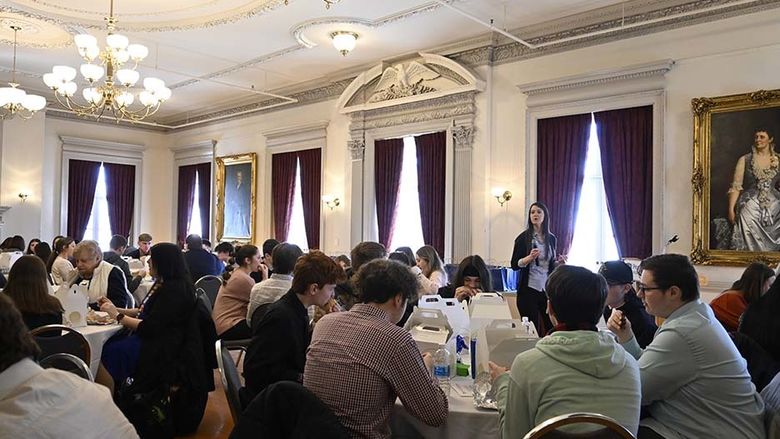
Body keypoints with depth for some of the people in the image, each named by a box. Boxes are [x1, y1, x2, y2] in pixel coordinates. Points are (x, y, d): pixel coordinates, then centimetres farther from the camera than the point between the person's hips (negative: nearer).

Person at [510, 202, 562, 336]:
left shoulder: (551, 238, 9)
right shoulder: (523, 238, -3)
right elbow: (514, 265, -5)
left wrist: (558, 262, -1)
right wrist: (530, 257, -20)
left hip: (547, 289, 4)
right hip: (528, 290, -4)